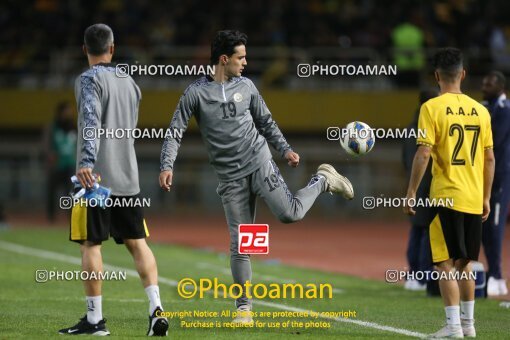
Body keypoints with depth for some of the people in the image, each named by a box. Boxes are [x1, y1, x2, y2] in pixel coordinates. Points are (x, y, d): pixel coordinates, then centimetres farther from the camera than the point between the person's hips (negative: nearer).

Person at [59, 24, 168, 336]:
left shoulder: (90, 79, -5)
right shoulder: (130, 82, 16)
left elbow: (91, 120, -21)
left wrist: (87, 161, -31)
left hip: (97, 175, -6)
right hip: (127, 176, 6)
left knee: (91, 244, -1)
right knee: (137, 242, 5)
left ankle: (95, 319, 0)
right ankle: (156, 308, -8)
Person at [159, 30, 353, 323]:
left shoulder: (246, 86, 7)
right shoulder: (196, 93, -3)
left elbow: (266, 122, 19)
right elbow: (175, 133, -2)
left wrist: (285, 150, 12)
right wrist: (168, 166, -16)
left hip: (259, 161, 1)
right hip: (231, 176, -1)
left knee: (290, 214, -16)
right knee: (239, 243, -2)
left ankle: (322, 181, 15)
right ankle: (244, 306, 9)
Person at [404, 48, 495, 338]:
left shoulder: (432, 108, -8)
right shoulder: (480, 110, 7)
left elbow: (423, 154, -14)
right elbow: (489, 158, 9)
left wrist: (412, 192, -7)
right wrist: (486, 197, 17)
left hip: (446, 197, -5)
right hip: (474, 200, 5)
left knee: (446, 264, -1)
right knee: (464, 263, 16)